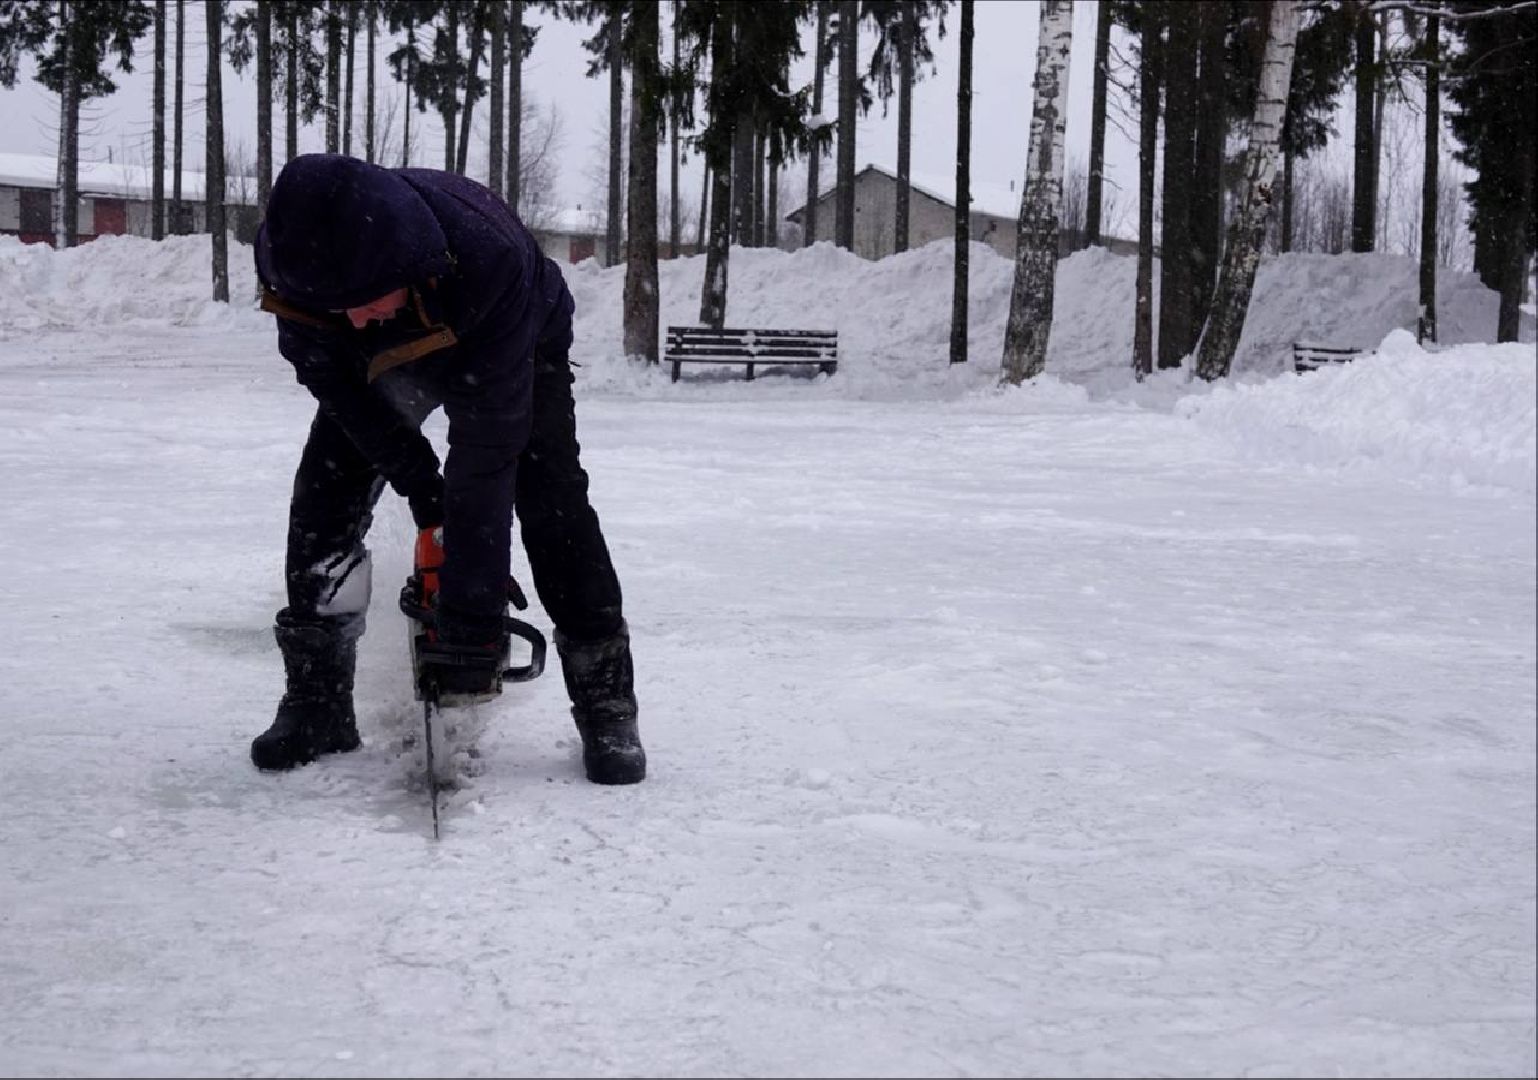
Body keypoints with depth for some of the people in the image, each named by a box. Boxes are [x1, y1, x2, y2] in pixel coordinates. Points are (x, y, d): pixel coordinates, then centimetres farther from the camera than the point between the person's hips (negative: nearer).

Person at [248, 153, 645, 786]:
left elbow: (485, 454, -44)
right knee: (325, 499, -8)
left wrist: (473, 617, -41)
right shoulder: (290, 257, -36)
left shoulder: (491, 258, -47)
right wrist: (425, 500, -20)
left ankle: (607, 709, -9)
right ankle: (316, 707, 3)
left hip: (517, 347, -3)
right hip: (380, 365, 3)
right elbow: (332, 380, -18)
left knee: (551, 501, -18)